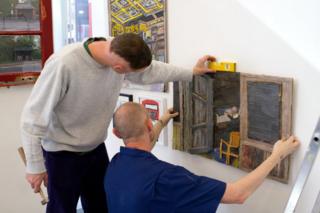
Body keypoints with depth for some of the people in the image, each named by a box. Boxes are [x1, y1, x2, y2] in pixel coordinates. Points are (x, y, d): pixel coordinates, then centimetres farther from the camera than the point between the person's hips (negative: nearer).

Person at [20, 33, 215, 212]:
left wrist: (192, 72, 9)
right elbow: (34, 115, -24)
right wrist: (35, 166, -18)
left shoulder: (120, 53, -14)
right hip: (62, 154, -6)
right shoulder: (63, 64, -33)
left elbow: (149, 70, 6)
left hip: (96, 149, 6)